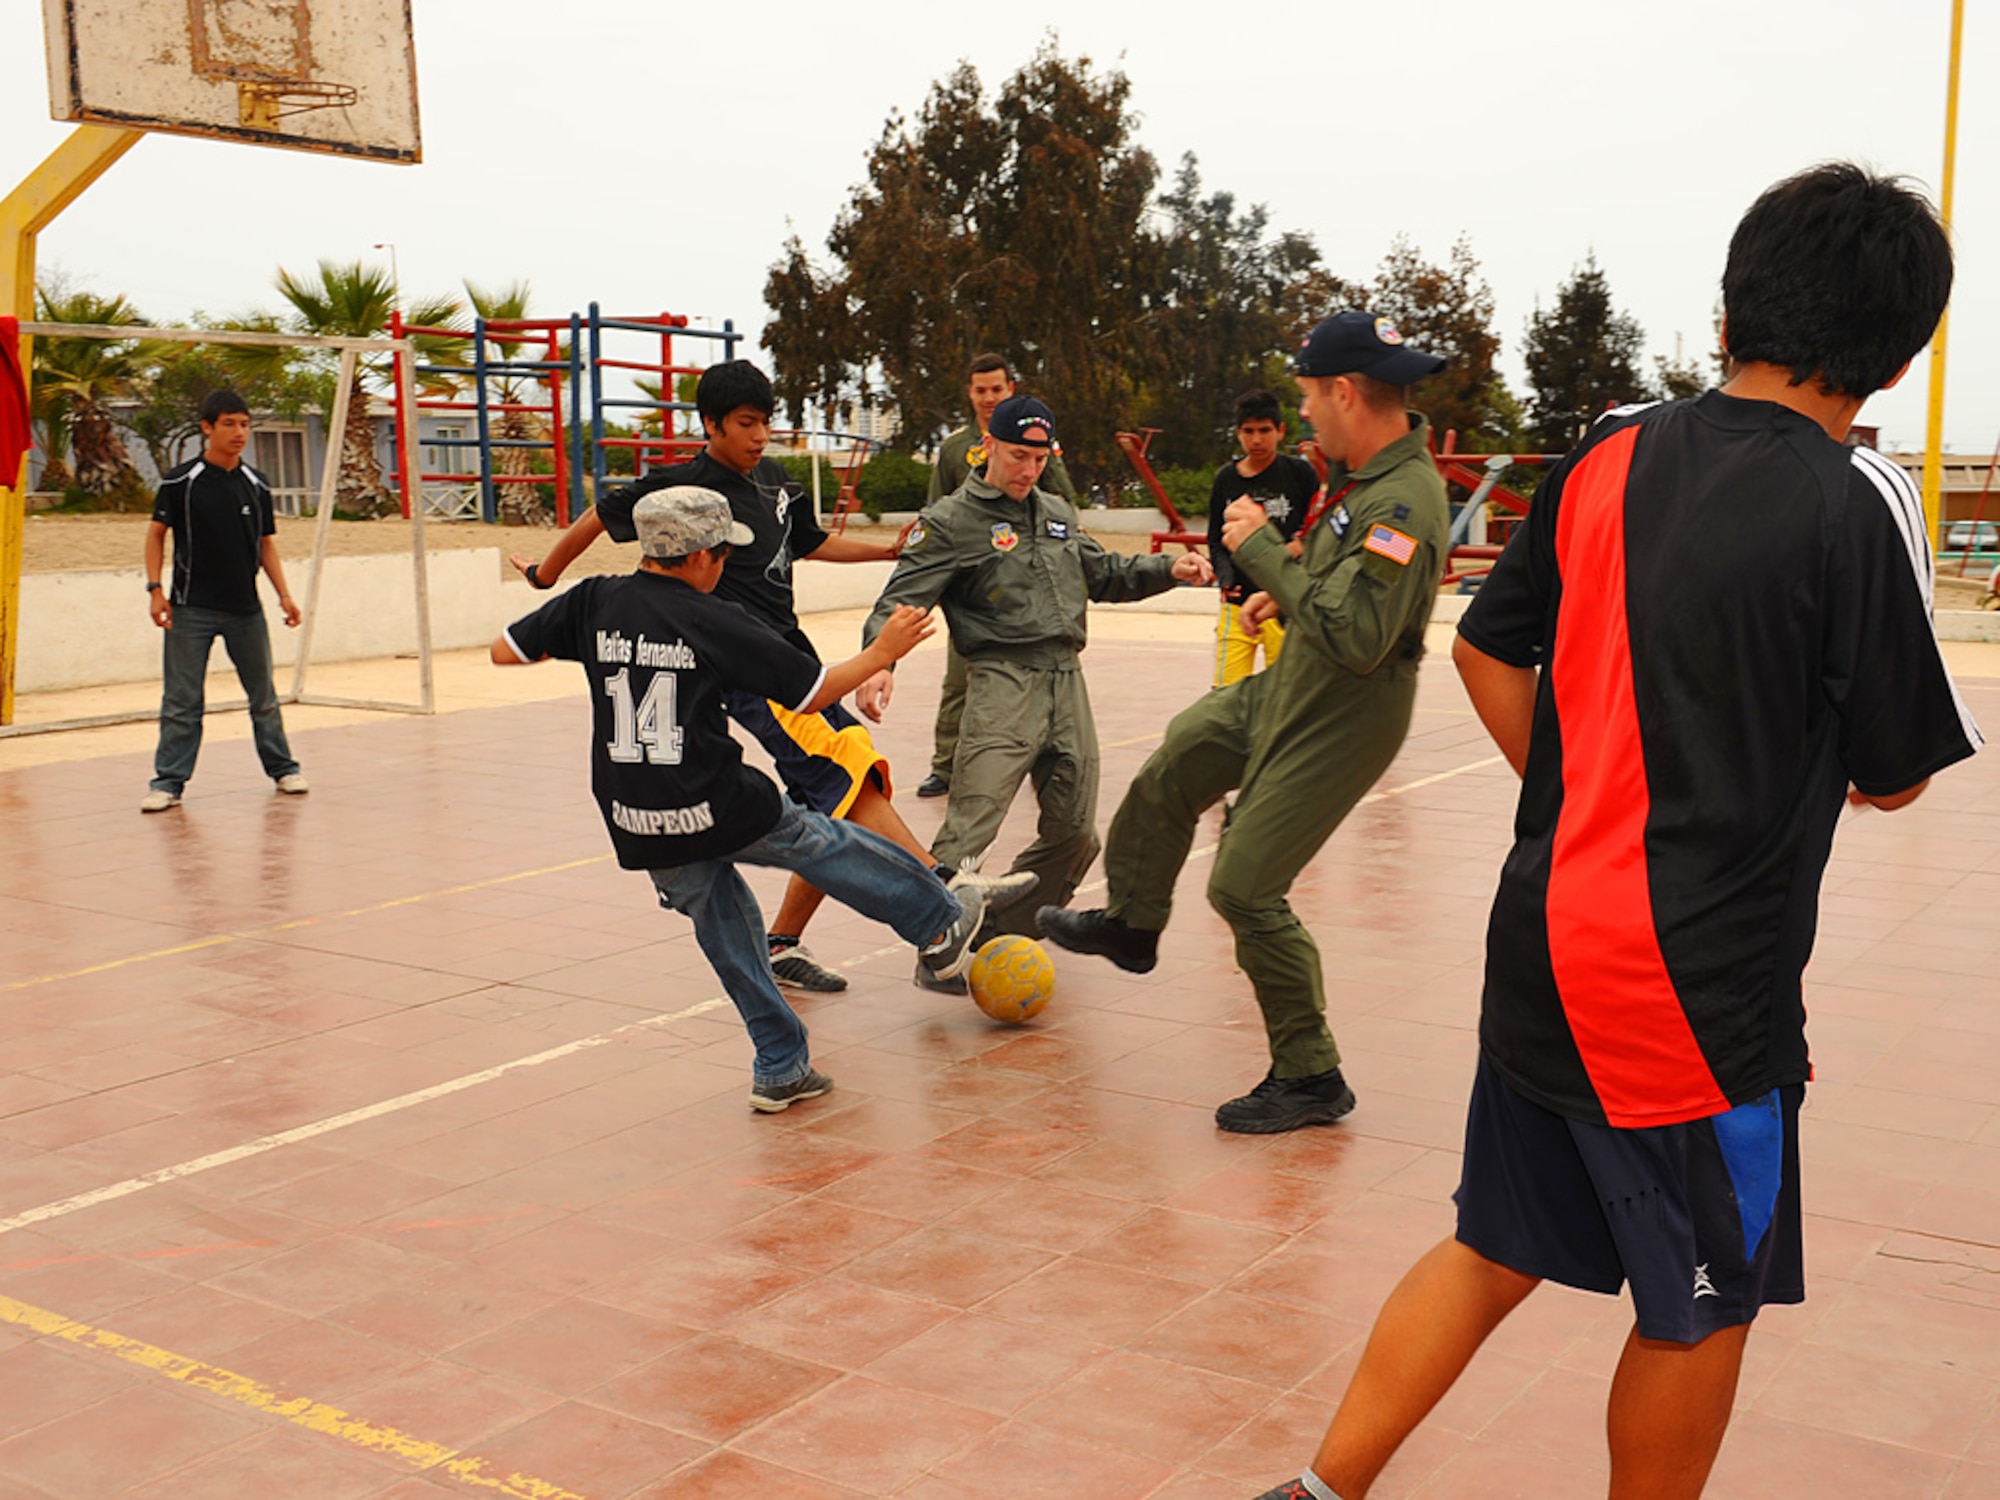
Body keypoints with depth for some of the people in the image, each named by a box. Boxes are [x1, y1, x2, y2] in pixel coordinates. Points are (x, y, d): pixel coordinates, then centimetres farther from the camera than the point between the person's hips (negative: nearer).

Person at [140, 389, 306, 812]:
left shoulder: (256, 485, 6)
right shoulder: (181, 481, -5)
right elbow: (157, 533, 1)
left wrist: (284, 594, 4)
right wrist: (155, 589, -7)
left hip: (245, 608, 3)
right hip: (191, 609, -3)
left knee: (263, 696, 12)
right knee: (181, 700, -1)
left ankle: (282, 768, 26)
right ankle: (169, 782, 6)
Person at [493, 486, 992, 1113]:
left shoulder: (593, 603, 0)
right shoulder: (716, 622, -9)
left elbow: (504, 651, 9)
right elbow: (812, 692, -3)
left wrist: (568, 631, 25)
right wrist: (881, 652, 11)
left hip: (638, 832, 4)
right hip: (718, 812, -4)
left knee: (726, 930, 20)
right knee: (824, 843, 20)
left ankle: (781, 1069, 24)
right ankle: (939, 927, 35)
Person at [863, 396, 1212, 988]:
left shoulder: (1058, 512, 20)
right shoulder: (951, 521, 0)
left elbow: (1103, 574, 31)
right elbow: (902, 597, -8)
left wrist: (1168, 570, 16)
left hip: (1067, 680, 7)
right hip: (1003, 681, -7)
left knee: (1074, 832, 8)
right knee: (972, 819, -20)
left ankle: (1002, 926, 24)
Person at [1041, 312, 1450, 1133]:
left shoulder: (1404, 503, -30)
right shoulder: (1361, 470, 1)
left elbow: (1356, 639, -36)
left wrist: (1264, 551, -28)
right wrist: (1285, 591, 9)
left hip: (1338, 722, -10)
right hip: (1286, 689, 10)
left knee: (1245, 887, -7)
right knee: (1169, 771, 24)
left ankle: (1310, 1079, 8)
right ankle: (1132, 924, 47)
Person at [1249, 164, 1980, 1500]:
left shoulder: (1611, 454, 3)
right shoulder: (1858, 499, -14)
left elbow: (1485, 652, 11)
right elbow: (1895, 775, -7)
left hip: (1545, 934, 6)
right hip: (1700, 983, -6)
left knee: (1497, 1252, 21)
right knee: (1705, 1304, 15)